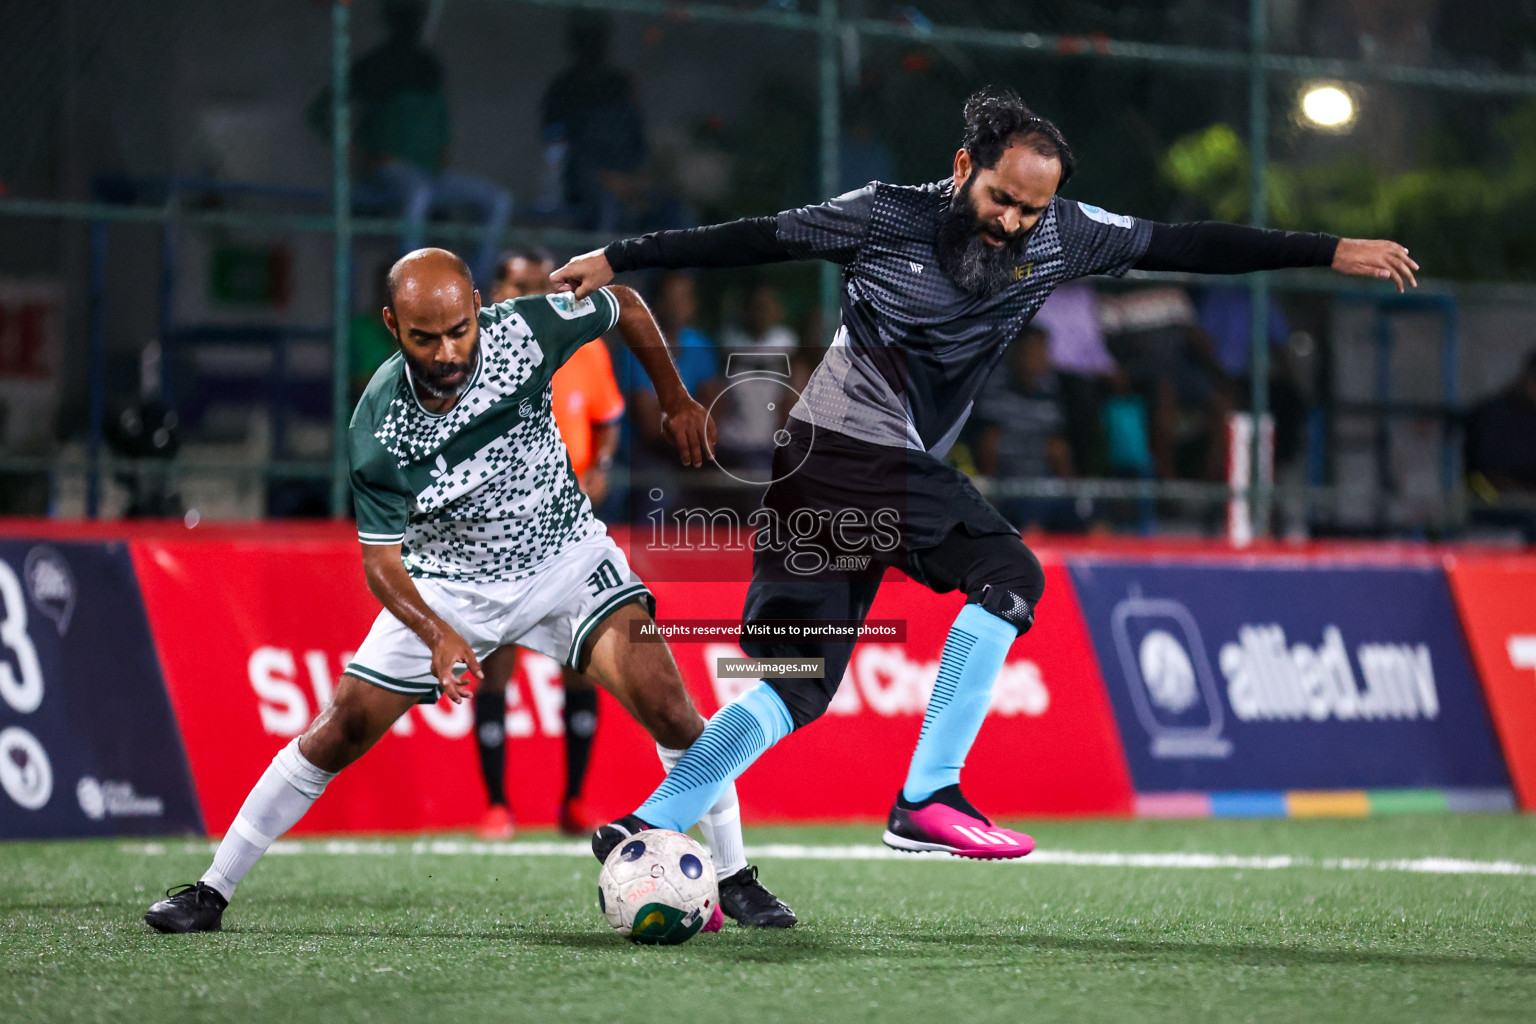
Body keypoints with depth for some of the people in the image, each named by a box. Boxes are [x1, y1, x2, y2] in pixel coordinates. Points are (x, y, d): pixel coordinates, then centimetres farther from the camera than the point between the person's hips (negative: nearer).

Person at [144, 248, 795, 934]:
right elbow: (381, 562, -17)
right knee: (339, 733, -5)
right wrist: (438, 635, -35)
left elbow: (625, 307, -2)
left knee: (665, 702, -18)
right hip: (446, 586, -1)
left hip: (564, 552, 1)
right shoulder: (377, 433, -25)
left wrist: (676, 401, 5)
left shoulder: (524, 331, -23)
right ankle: (212, 891, 9)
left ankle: (733, 878, -2)